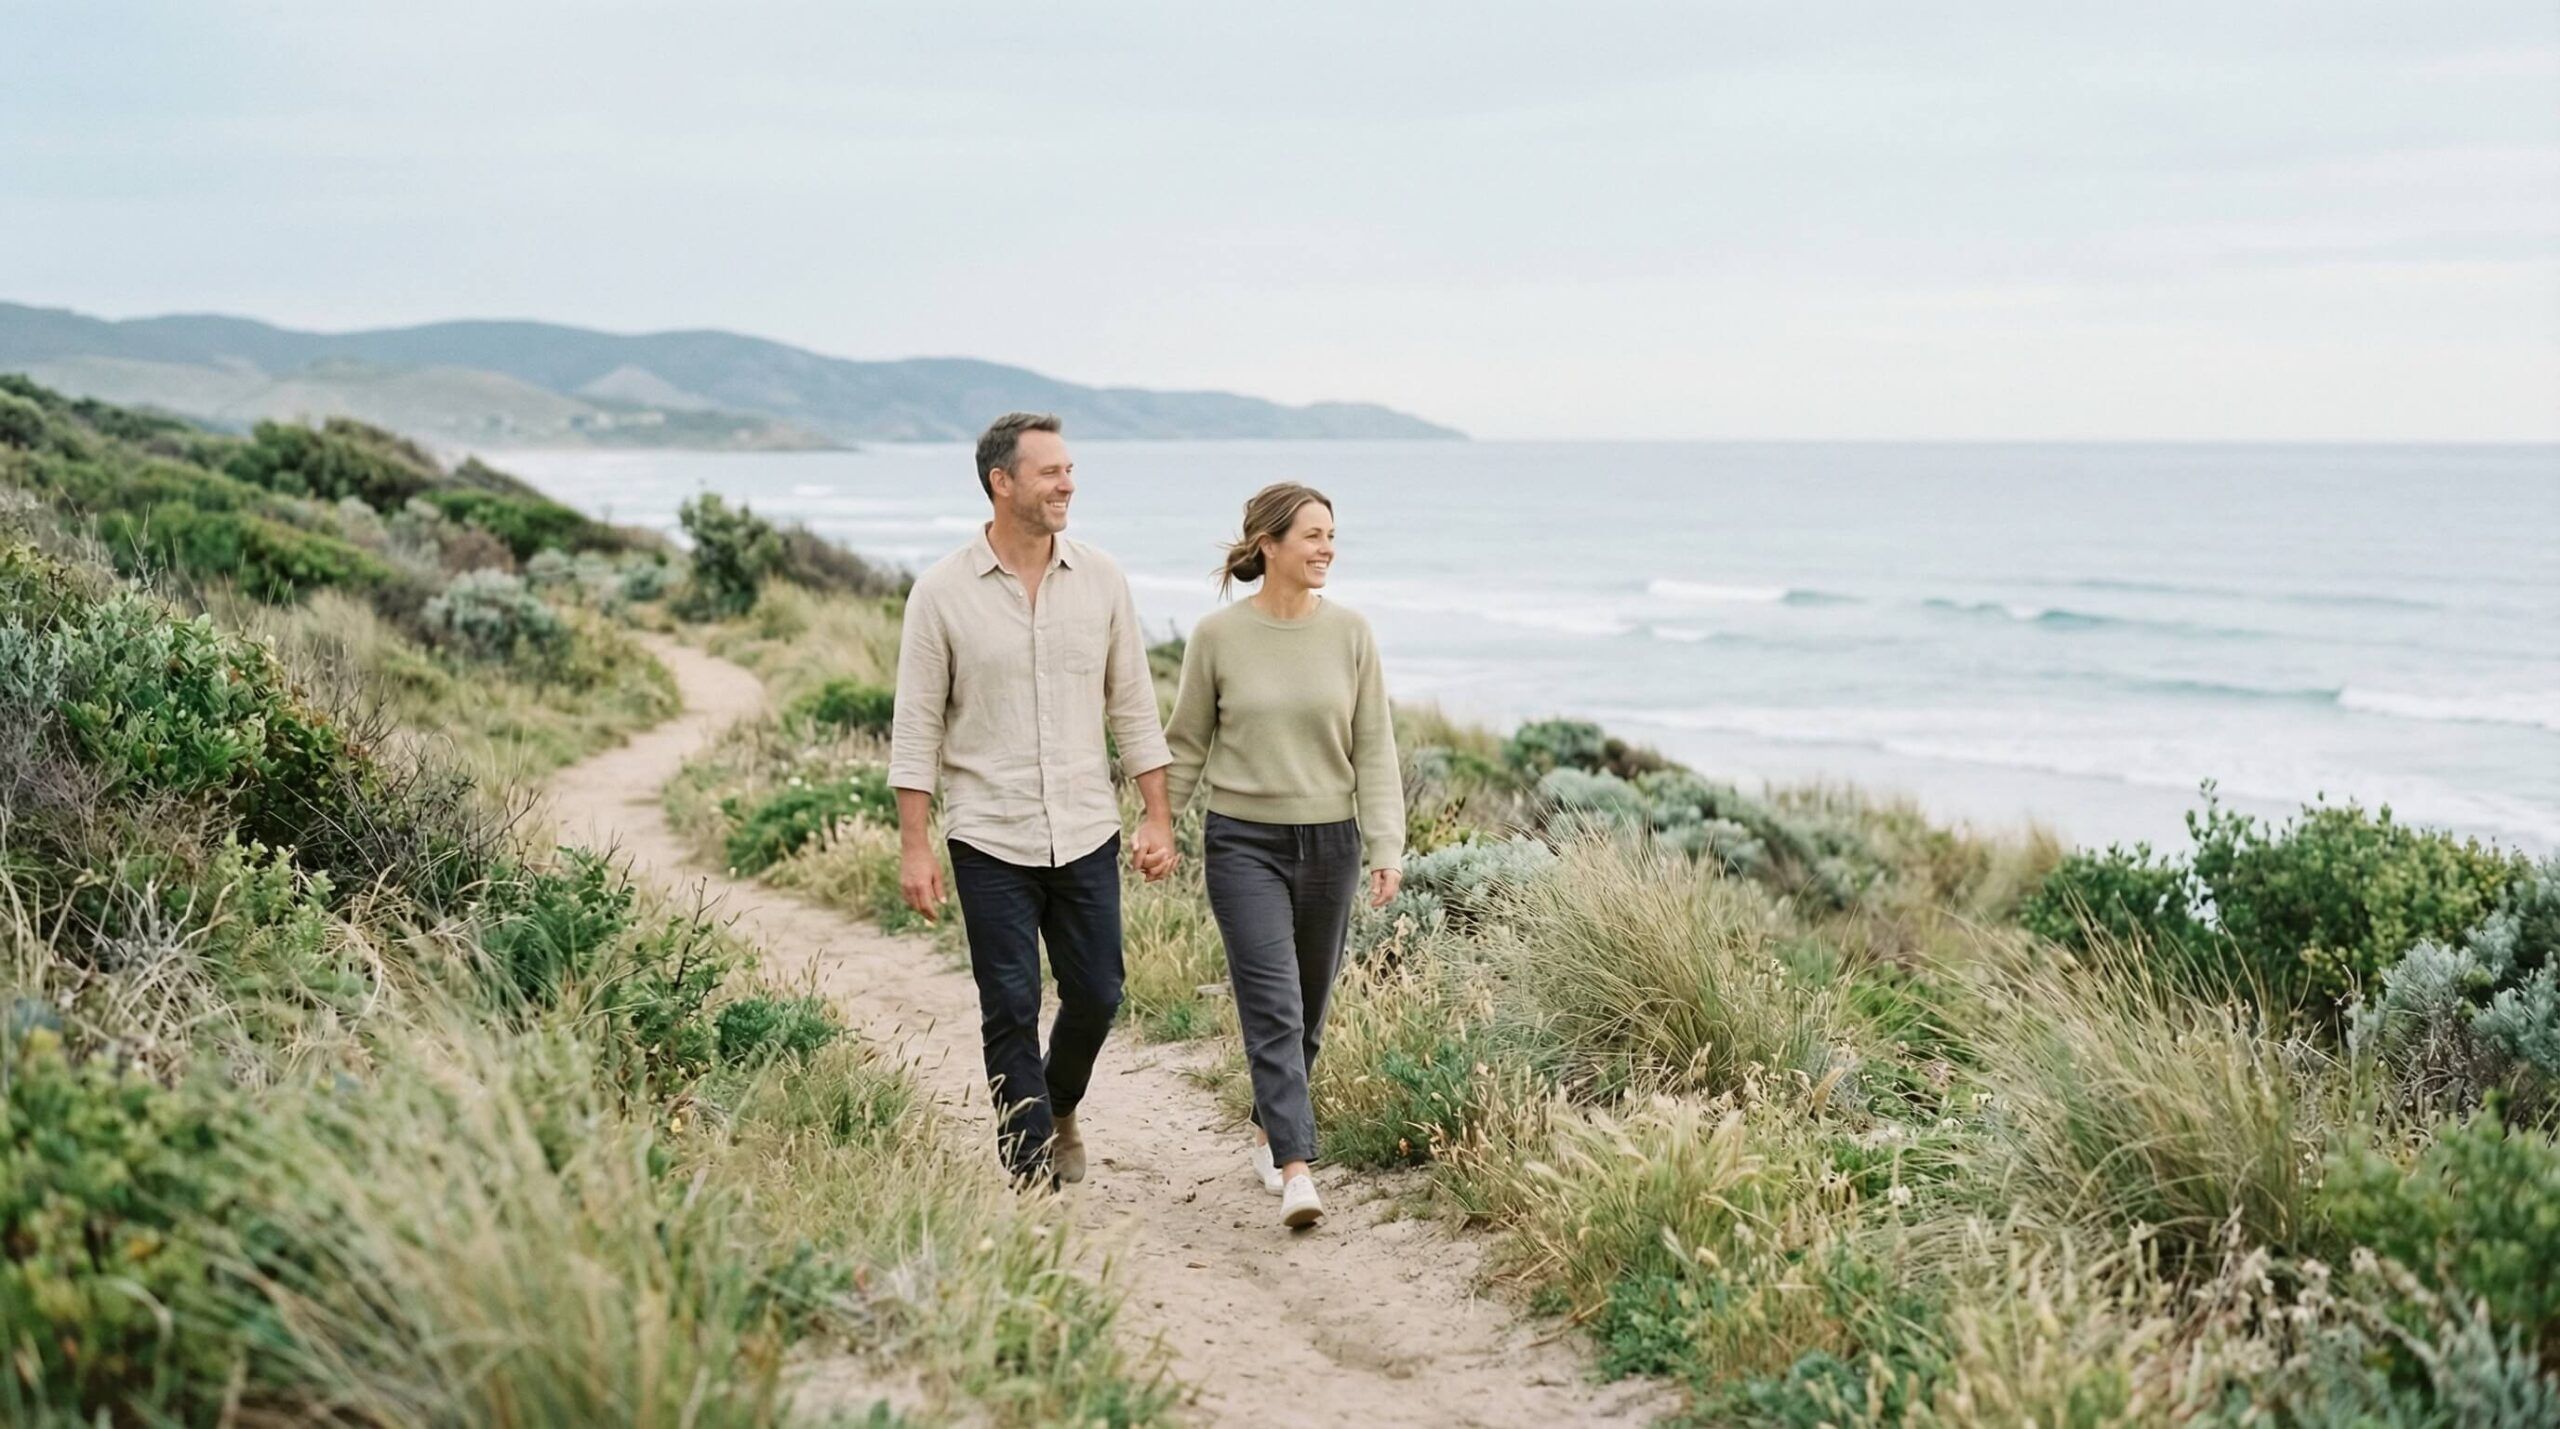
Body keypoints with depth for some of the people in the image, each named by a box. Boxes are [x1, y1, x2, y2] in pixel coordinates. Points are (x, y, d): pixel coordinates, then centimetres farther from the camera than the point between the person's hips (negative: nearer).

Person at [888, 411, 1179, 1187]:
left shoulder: (1101, 580, 2)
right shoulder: (943, 592, -6)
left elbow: (1133, 708, 7)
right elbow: (916, 729, -4)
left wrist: (1158, 818, 3)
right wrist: (915, 847, -7)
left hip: (1087, 833, 3)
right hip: (991, 840, -3)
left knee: (1096, 996, 9)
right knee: (1010, 1011, 2)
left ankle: (1059, 1108, 38)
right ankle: (1032, 1171, 12)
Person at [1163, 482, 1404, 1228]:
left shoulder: (1350, 634, -1)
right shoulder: (1217, 636, -6)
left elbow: (1375, 749, 0)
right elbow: (1187, 745, 5)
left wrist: (1386, 846, -8)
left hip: (1329, 841, 3)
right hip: (1244, 842, -3)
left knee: (1308, 1006, 13)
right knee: (1273, 1006, -12)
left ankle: (1269, 1126, 36)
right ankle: (1296, 1168, -16)